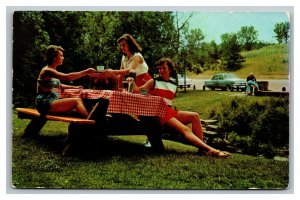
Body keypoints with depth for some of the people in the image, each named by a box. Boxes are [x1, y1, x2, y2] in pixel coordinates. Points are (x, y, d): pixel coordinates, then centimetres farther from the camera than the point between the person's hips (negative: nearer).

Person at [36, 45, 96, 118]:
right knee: (77, 101, -20)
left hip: (52, 102, 10)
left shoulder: (53, 71, 16)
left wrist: (74, 87, 20)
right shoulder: (47, 70, -13)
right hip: (45, 104, -10)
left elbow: (59, 86, 32)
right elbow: (68, 77, -27)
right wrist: (86, 72, -26)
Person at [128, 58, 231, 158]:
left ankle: (202, 147, -22)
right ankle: (210, 150, -39)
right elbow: (138, 90, -5)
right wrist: (133, 83, -22)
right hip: (159, 112, -6)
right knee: (185, 129, -25)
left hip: (170, 111, 6)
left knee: (194, 116, -16)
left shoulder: (174, 85, 18)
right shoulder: (153, 82, 6)